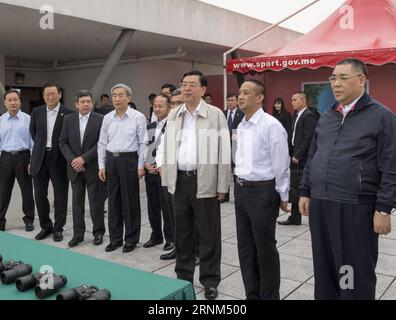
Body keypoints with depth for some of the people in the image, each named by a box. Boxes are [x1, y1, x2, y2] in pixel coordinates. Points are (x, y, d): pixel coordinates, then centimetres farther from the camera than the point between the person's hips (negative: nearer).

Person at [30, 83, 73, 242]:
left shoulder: (68, 113, -6)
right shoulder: (36, 112, 6)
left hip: (59, 159, -3)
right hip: (40, 158, 3)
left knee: (60, 195, 5)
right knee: (40, 194, 9)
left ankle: (58, 228, 19)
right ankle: (45, 226, 25)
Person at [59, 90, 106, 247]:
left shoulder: (100, 119, -6)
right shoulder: (68, 119, 5)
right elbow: (63, 142, 4)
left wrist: (84, 158, -16)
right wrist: (72, 160, -9)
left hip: (93, 168, -3)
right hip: (75, 168, 3)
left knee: (96, 202, 4)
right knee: (77, 202, 10)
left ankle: (98, 232, 19)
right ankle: (78, 234, 20)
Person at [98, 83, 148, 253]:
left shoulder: (138, 117, -5)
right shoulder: (107, 118, 8)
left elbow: (143, 143, -5)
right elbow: (102, 143, 12)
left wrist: (140, 166, -8)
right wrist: (101, 166, 7)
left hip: (129, 160, -4)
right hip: (111, 160, 4)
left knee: (130, 202, 3)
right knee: (113, 201, 10)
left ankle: (131, 239, 17)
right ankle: (115, 238, 22)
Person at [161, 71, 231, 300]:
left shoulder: (216, 114, -4)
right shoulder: (174, 115, 9)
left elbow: (224, 152, -6)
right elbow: (168, 149, 12)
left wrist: (222, 185, -8)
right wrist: (168, 179, 8)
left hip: (205, 181, -4)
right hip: (180, 180, 5)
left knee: (209, 234, 5)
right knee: (182, 231, 14)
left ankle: (210, 281, 18)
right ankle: (183, 275, 30)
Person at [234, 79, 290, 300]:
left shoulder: (271, 125, -15)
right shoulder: (241, 126, 10)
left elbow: (281, 164, -12)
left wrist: (283, 196, -8)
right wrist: (240, 186, 15)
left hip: (262, 191, -8)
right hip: (241, 190, 8)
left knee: (265, 249, 4)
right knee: (246, 246, 15)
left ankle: (270, 296, 22)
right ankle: (252, 294, 31)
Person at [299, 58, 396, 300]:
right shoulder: (326, 117, 13)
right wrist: (305, 192, 13)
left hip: (356, 209, -5)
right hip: (320, 206, 6)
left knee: (356, 277, 6)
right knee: (324, 270, 16)